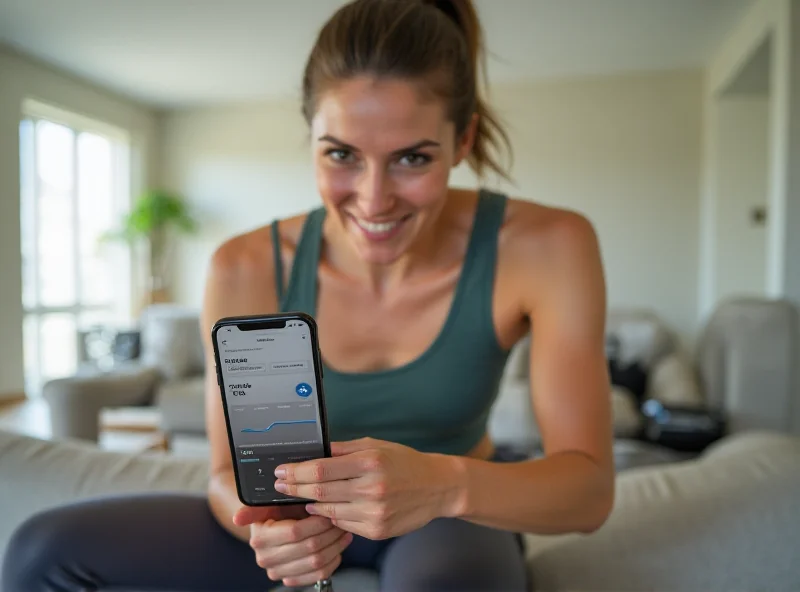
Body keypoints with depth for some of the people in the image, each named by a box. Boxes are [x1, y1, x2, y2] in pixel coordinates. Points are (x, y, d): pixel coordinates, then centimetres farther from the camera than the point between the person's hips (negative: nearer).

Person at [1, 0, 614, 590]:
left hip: (460, 516, -1)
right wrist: (271, 522, -34)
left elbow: (590, 487, -23)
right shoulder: (247, 270, -18)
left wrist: (446, 482, -43)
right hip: (314, 525, 3)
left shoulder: (544, 247, -22)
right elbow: (231, 471, -11)